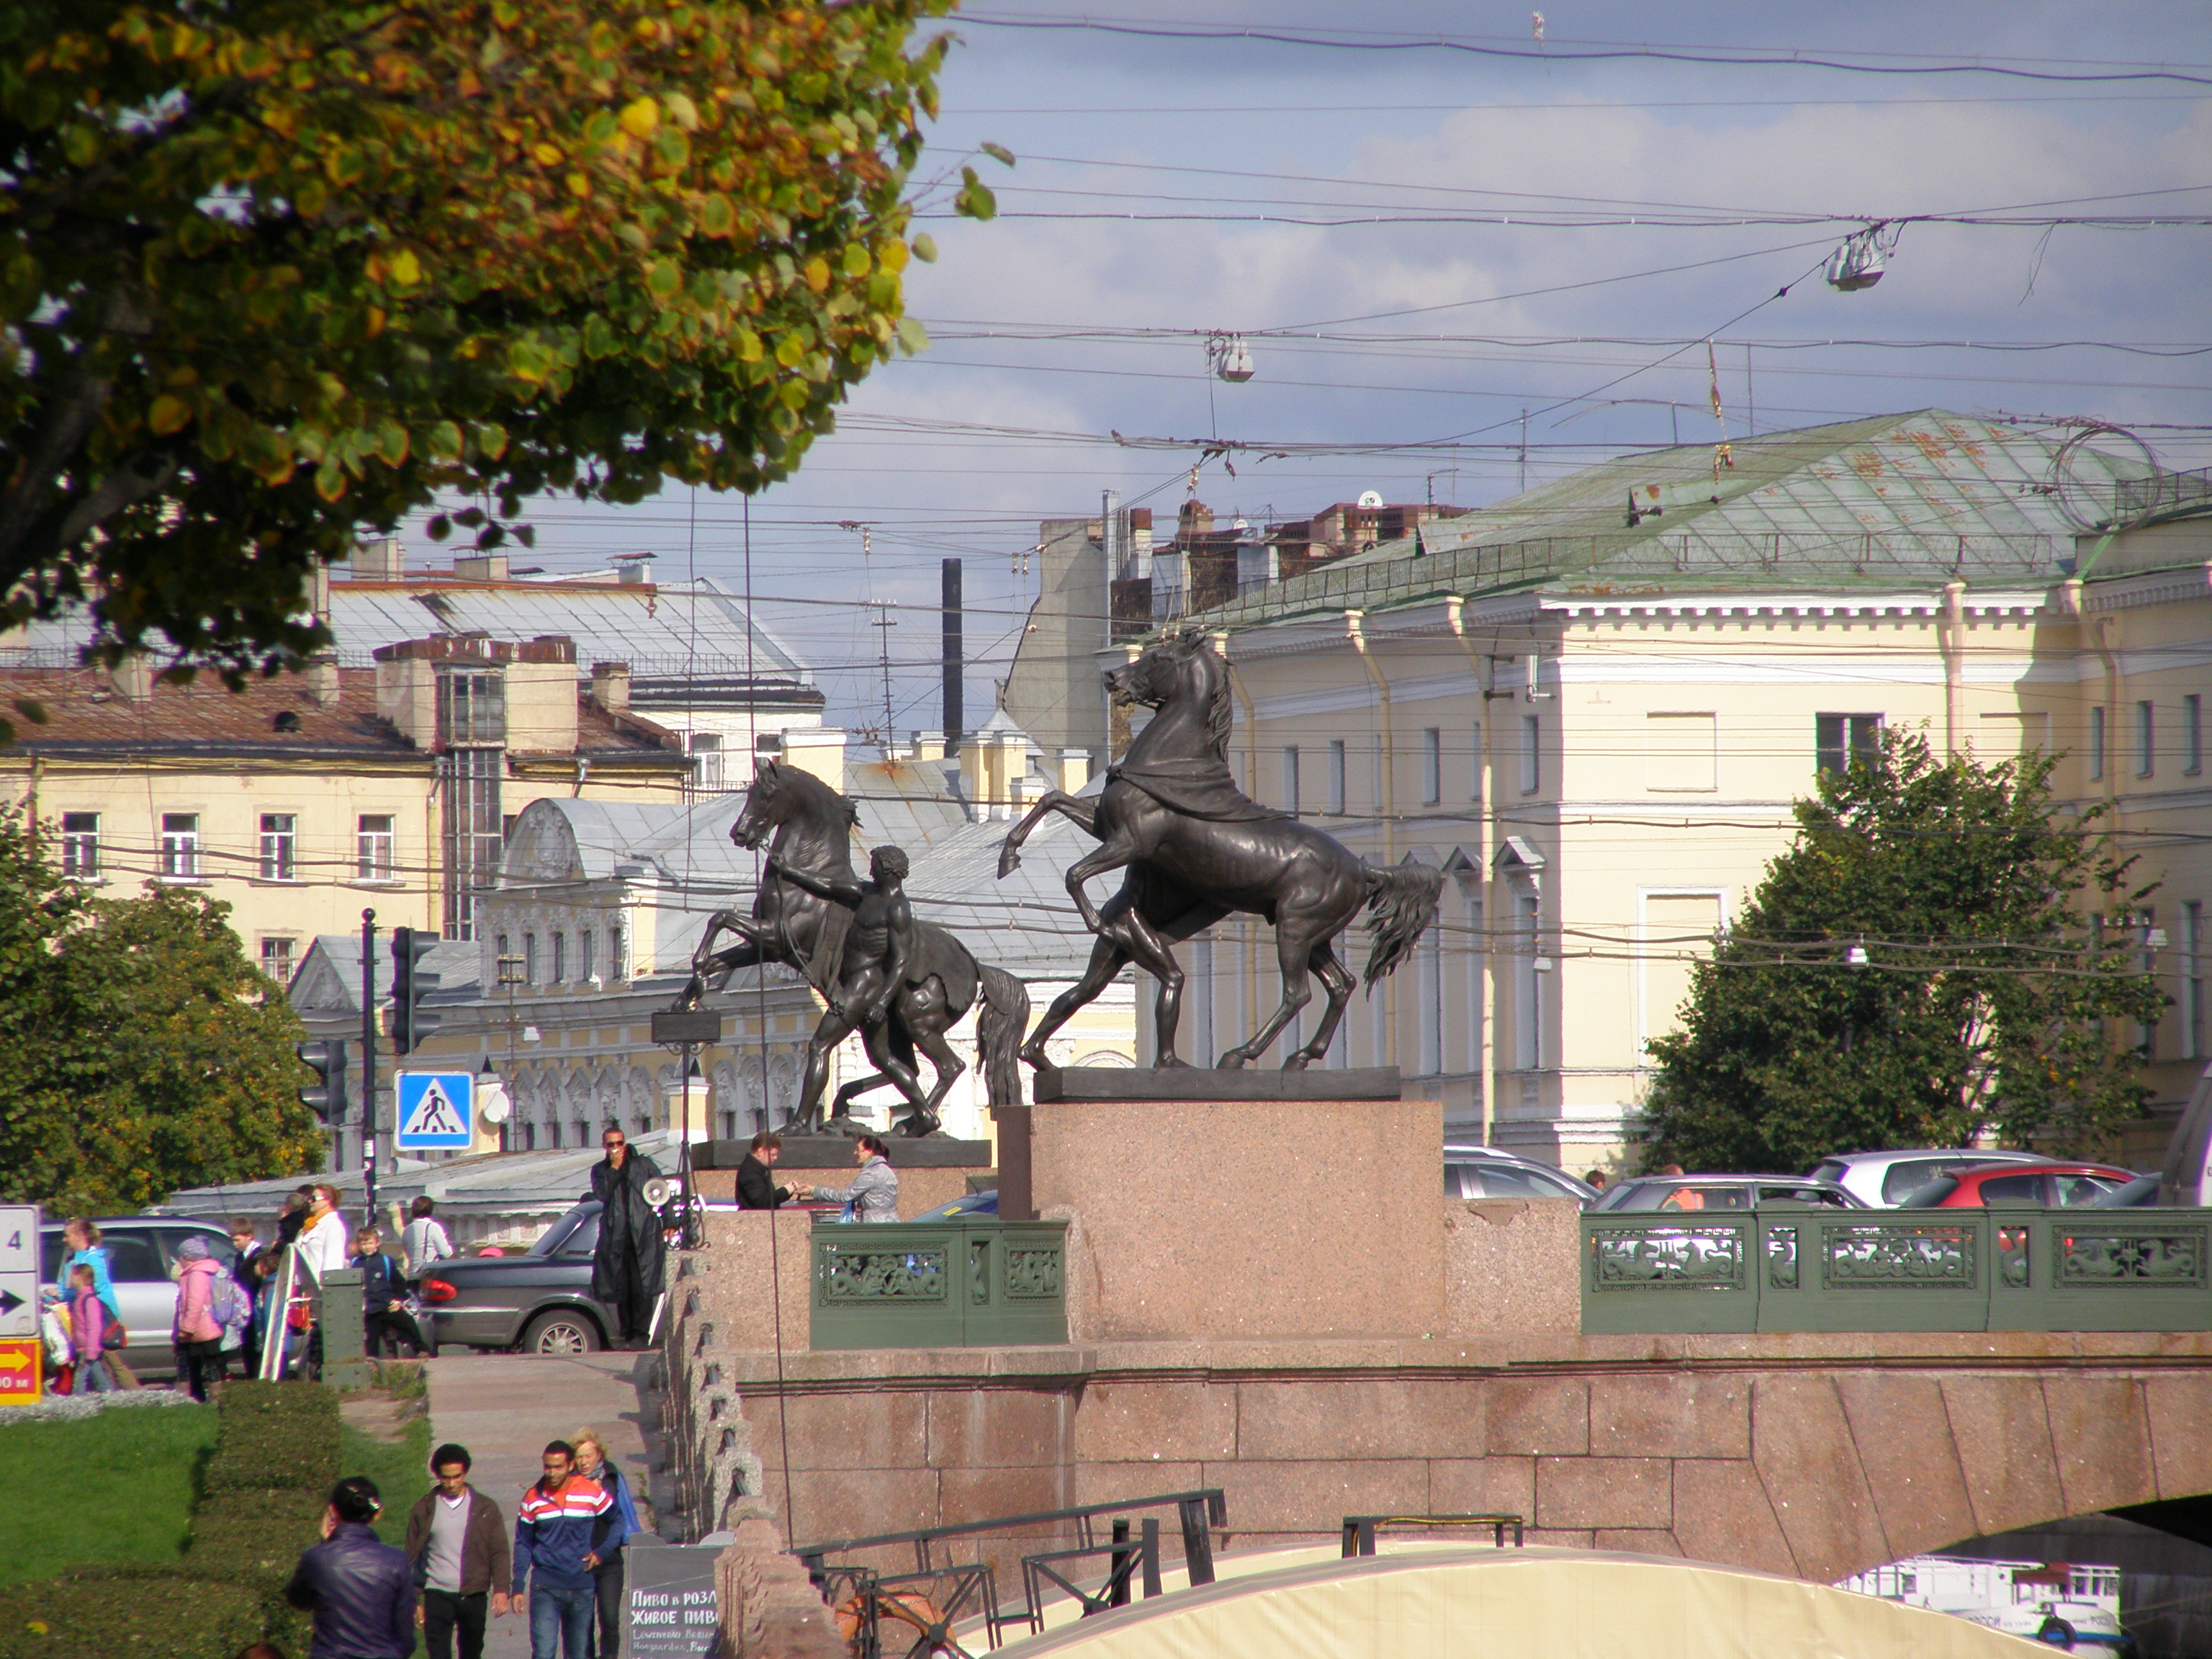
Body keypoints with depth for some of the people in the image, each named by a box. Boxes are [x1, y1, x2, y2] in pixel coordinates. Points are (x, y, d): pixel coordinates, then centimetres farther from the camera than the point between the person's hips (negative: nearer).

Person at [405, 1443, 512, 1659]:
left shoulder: (486, 1509, 4)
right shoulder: (424, 1509, 4)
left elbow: (500, 1553, 2)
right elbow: (412, 1556, 6)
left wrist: (500, 1590, -10)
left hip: (474, 1596, 1)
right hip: (438, 1596, -1)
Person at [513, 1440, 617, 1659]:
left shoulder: (592, 1493, -3)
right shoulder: (533, 1499, 0)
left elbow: (617, 1522, 11)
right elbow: (523, 1545, 7)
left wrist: (602, 1552, -3)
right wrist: (518, 1586, 1)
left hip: (582, 1589, 1)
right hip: (545, 1589, -1)